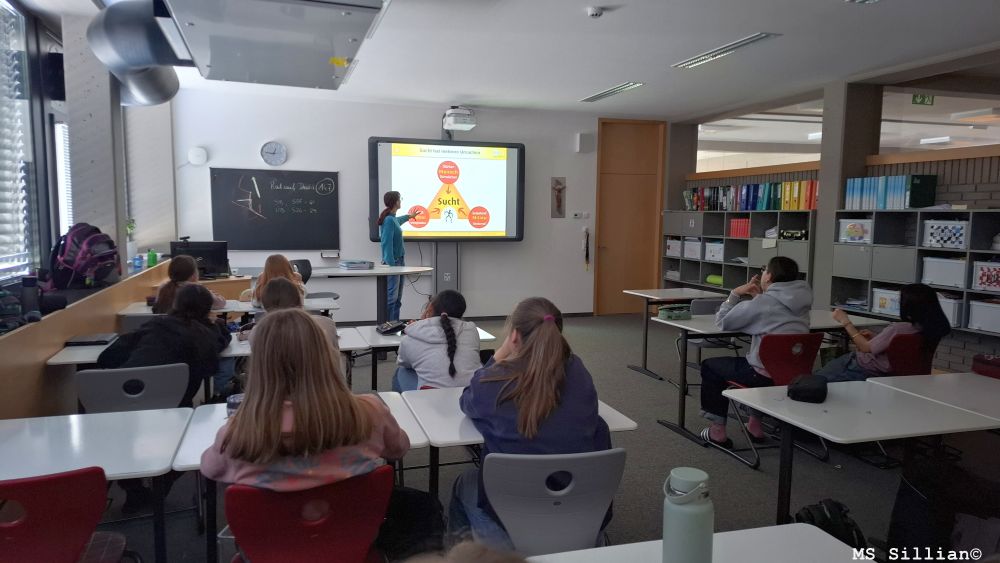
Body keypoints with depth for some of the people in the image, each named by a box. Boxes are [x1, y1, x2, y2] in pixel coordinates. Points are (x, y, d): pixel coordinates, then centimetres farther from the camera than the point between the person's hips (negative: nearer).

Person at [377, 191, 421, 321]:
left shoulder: (393, 218, 11)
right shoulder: (388, 220, -17)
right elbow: (387, 244, -22)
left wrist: (409, 216, 56)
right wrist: (391, 264, -27)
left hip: (399, 261, 10)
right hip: (393, 262, -10)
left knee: (398, 297, 12)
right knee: (391, 297, -9)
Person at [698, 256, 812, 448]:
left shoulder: (761, 303, -15)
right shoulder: (800, 302, 5)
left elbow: (721, 322, -5)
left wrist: (735, 294, 5)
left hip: (767, 376, -7)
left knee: (710, 366, 13)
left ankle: (718, 430, 15)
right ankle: (755, 425, 37)